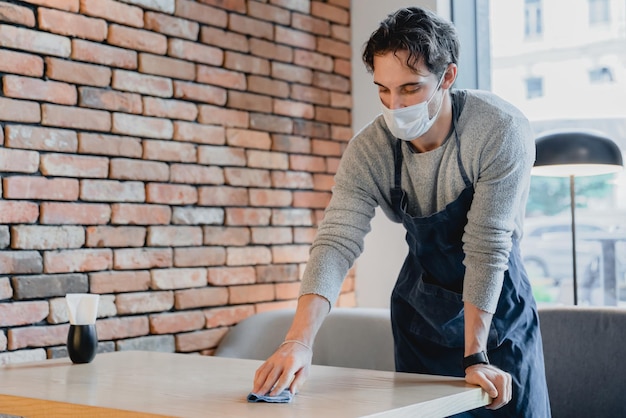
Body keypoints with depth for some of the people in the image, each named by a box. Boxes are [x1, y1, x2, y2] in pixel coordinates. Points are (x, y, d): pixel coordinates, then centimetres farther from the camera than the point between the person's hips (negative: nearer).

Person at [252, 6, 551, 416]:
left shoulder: (501, 131, -27)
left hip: (496, 304, -2)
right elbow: (337, 243, -27)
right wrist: (300, 340, -41)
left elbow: (486, 248, -28)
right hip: (421, 302, 3)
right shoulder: (369, 151, -18)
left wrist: (476, 355, -28)